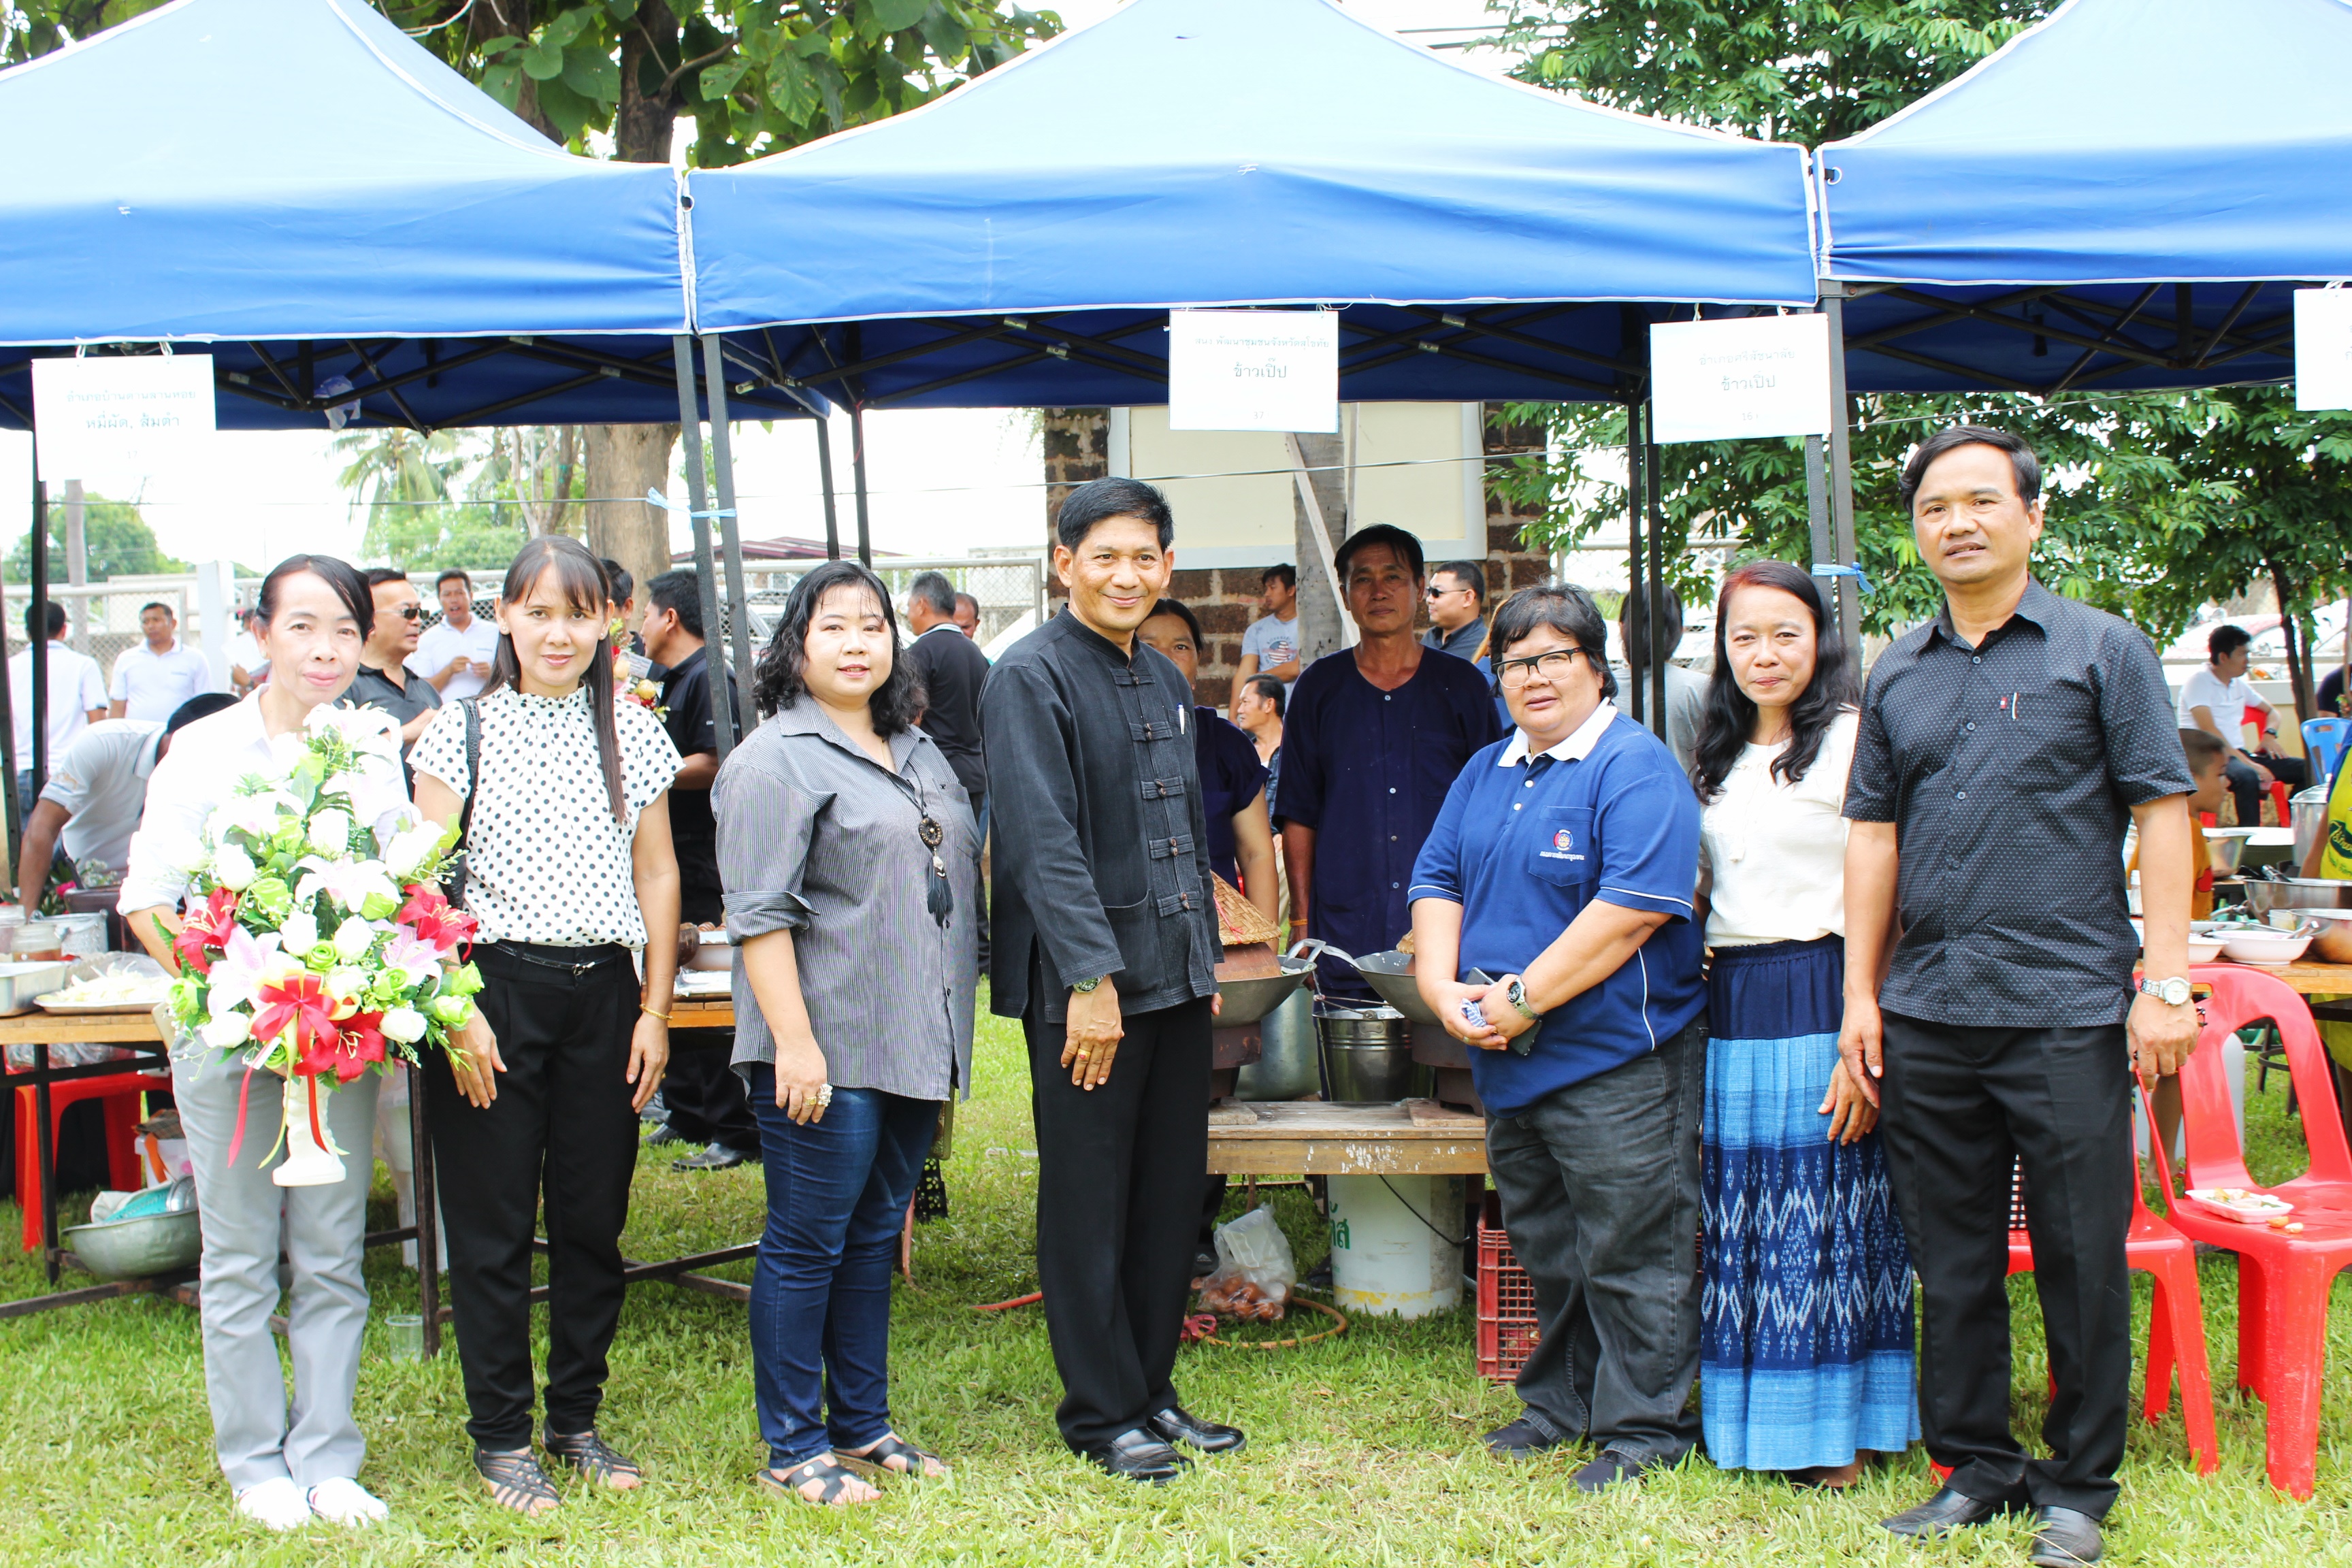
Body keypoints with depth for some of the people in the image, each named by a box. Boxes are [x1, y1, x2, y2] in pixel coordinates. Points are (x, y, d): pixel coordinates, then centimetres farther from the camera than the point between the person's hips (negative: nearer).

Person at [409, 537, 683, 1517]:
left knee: (594, 1221, 8)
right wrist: (456, 1011, -10)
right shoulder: (463, 734, 0)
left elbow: (658, 876, 10)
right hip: (495, 990, -2)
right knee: (493, 1226, 3)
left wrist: (654, 1011, 5)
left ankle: (577, 1419, 23)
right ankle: (500, 1437, 15)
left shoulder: (634, 736, 8)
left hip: (603, 992, 3)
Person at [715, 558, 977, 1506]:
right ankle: (793, 1450, 9)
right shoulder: (775, 760, -8)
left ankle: (863, 1425, 26)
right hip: (827, 1052, -8)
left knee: (876, 1235, 15)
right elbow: (761, 915, -14)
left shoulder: (920, 753, 16)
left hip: (914, 1046, 8)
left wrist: (946, 1040, 20)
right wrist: (793, 1042, -21)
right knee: (807, 1244, 0)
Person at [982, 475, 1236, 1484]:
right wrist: (1092, 978, -21)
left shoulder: (1164, 682, 16)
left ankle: (1151, 1391, 24)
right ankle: (1102, 1414, 12)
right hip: (1085, 983, -8)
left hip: (1175, 980, 8)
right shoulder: (1032, 677, -10)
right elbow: (1045, 841, -17)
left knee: (1173, 1194, 12)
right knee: (1089, 1204, 2)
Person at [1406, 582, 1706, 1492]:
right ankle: (1561, 1402, 30)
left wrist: (1525, 998, -19)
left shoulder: (1635, 768, -11)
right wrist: (1443, 984, -4)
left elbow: (1636, 905, -21)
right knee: (1546, 1248, 17)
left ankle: (1644, 1429, 9)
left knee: (1630, 1251, -2)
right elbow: (1438, 882, 15)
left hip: (1615, 1058, -8)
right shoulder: (1486, 773, 15)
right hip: (1510, 1067, 8)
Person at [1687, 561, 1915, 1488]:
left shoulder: (1853, 741, -5)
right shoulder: (1718, 759, 18)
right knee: (1738, 1222, 8)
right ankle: (1745, 1420, 17)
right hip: (1731, 1008, 7)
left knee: (1823, 1219, -2)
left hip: (1819, 1001, -7)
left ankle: (1836, 1433, 8)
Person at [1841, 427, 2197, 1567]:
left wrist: (2165, 983, -9)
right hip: (1925, 1013, 4)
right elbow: (1873, 834, 14)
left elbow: (2162, 815, -2)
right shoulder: (1897, 675, 12)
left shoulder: (2102, 649, 1)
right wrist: (1861, 994, 8)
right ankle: (1974, 1469, 23)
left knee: (2081, 1259, 2)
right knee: (1952, 1259, 10)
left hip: (2068, 1006, -4)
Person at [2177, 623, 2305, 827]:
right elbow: (2209, 730, -19)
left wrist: (2270, 733, 6)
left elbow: (2271, 712, 31)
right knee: (2247, 776, -38)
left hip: (2238, 755, 8)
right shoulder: (2199, 680, -8)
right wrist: (2248, 762, -26)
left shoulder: (2239, 684, 16)